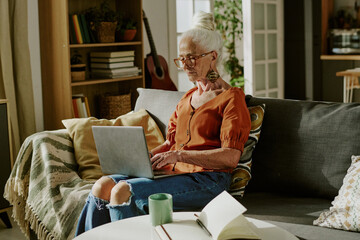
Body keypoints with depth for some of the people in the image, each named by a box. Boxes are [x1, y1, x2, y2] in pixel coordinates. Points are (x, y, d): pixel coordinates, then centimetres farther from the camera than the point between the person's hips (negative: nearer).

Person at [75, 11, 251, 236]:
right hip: (174, 171, 8)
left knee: (123, 191, -27)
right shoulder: (188, 98, 22)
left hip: (206, 180, -7)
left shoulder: (231, 97, -3)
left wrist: (180, 155, -20)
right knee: (103, 185, -14)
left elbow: (231, 156, -14)